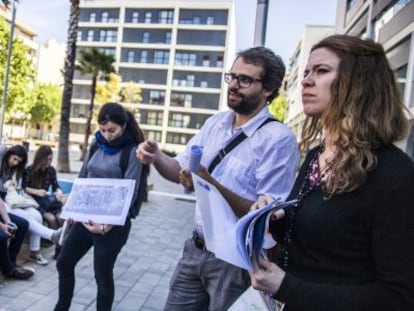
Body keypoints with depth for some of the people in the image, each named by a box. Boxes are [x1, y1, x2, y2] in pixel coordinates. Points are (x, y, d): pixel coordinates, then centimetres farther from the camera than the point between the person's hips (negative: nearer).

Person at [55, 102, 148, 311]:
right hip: (86, 217, 7)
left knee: (103, 275, 7)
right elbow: (82, 176, 14)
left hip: (113, 223, -7)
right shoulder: (97, 143, 5)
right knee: (64, 264, 19)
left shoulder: (132, 151, -13)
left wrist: (107, 225, -22)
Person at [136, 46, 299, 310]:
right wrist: (156, 157, -12)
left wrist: (212, 186, -33)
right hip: (196, 248, 6)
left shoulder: (279, 139, -18)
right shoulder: (215, 123, 3)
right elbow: (181, 170, 8)